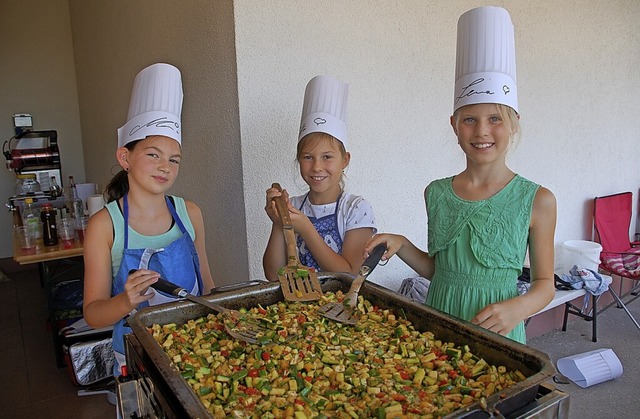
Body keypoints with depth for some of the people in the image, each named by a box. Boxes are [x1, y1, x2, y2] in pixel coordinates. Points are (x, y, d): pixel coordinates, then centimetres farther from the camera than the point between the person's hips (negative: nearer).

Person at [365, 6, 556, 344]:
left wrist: (518, 307, -21)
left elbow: (545, 284, -1)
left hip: (495, 333, -2)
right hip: (437, 323, 3)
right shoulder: (436, 193, -1)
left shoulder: (537, 201, -10)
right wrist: (402, 246, -7)